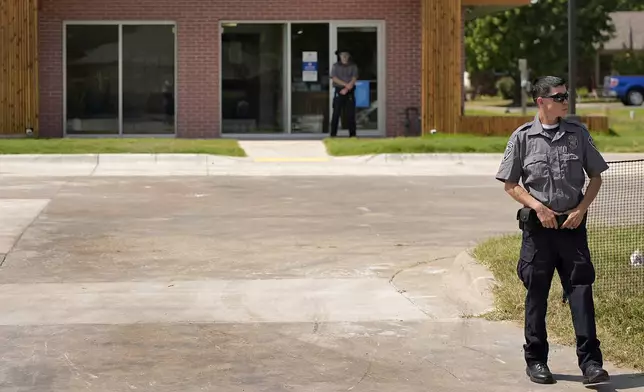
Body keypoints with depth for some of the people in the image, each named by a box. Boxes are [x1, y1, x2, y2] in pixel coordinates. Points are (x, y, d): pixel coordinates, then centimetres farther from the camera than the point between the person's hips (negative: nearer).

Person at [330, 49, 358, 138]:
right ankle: (333, 134, -1)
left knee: (350, 114, -1)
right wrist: (346, 84, -12)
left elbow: (354, 79, -1)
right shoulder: (335, 66, 9)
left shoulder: (353, 66, 8)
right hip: (338, 91, 0)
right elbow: (334, 78, -2)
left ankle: (352, 134, 3)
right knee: (336, 113, -3)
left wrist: (347, 89, -14)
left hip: (349, 92, 0)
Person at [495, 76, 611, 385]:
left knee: (581, 290, -4)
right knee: (536, 293, 6)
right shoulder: (522, 137, -1)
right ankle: (535, 360, 18)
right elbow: (511, 184, 1)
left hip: (572, 223, 1)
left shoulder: (578, 134, 4)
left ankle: (590, 362, -3)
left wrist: (581, 209, -4)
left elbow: (596, 177, 10)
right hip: (537, 224, -1)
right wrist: (538, 207, -12)